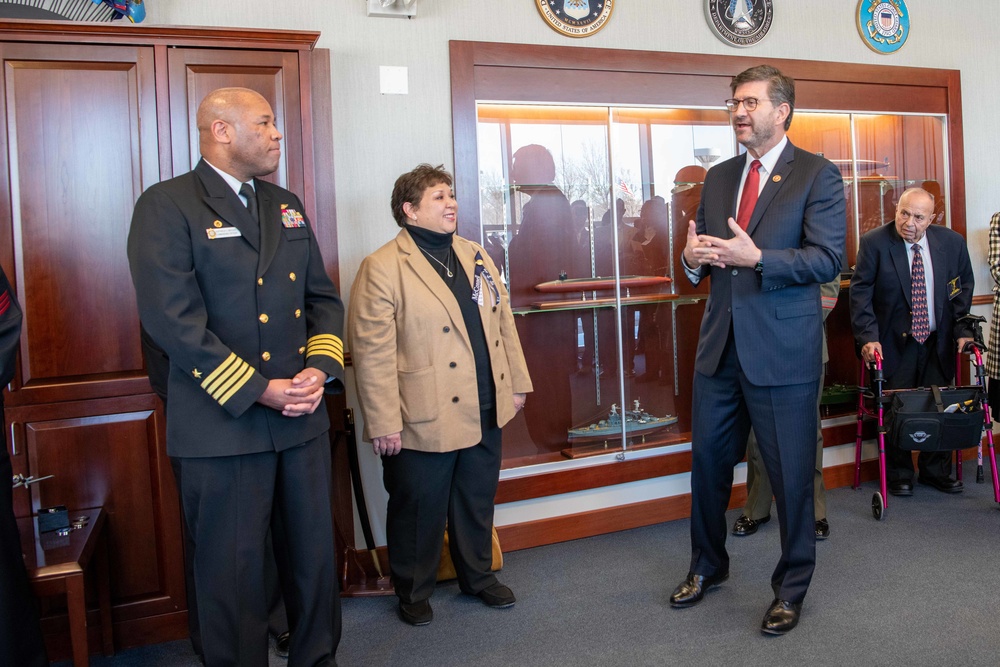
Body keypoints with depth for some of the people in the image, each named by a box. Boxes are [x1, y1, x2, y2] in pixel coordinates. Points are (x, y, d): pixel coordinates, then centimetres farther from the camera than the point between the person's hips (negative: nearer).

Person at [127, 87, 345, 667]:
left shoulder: (287, 205, 14)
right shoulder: (168, 206, -7)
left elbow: (324, 297, 13)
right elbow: (174, 320, -15)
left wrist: (322, 368, -4)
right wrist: (258, 390, -17)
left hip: (304, 418, 6)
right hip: (224, 424, -6)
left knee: (315, 555, 16)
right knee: (234, 570, 8)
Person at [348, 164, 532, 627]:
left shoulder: (475, 256, 10)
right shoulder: (382, 268, -13)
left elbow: (502, 322, 14)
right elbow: (372, 352, -16)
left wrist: (516, 383, 12)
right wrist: (382, 423, -17)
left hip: (484, 413, 6)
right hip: (423, 419, -6)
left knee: (478, 502, 20)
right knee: (419, 512, 10)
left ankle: (478, 576, 41)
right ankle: (413, 594, 31)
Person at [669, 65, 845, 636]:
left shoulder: (817, 175, -4)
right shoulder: (718, 177, 13)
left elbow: (828, 259, -13)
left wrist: (756, 257, -25)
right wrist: (694, 258, -7)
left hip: (783, 351, -5)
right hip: (721, 347, 6)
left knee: (791, 474, 6)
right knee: (708, 461, 15)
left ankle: (792, 588, 26)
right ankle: (708, 566, 36)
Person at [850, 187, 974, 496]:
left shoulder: (952, 242, 0)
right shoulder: (874, 242, -10)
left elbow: (964, 288, 11)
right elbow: (860, 292, -11)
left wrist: (962, 329, 2)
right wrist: (868, 337, -18)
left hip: (938, 341, 3)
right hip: (894, 343, -3)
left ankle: (936, 470, 26)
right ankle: (899, 474, 18)